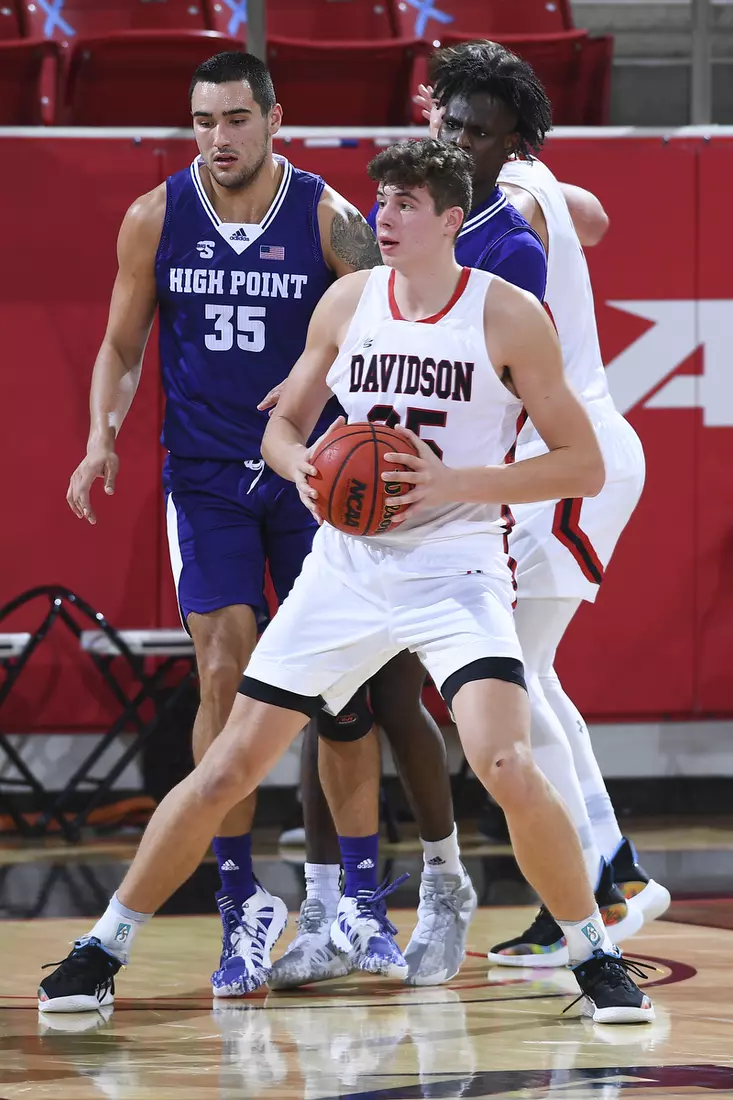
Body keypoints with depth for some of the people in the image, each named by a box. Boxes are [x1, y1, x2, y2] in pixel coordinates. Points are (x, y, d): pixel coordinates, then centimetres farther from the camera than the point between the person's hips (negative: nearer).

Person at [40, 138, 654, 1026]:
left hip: (455, 570, -3)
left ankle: (596, 960, -5)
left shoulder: (509, 316, -9)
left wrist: (458, 483, -20)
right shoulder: (347, 302, 2)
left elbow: (583, 465, -7)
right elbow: (282, 425, 15)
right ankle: (102, 950, 15)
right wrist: (300, 468, -10)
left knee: (506, 767, -24)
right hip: (347, 564, 3)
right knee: (228, 767, 2)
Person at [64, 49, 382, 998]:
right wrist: (102, 436, -9)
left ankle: (329, 892, 14)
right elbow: (123, 348, 7)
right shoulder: (155, 219, -2)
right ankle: (242, 903, -4)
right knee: (225, 670, -10)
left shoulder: (327, 218, -7)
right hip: (205, 479, 0)